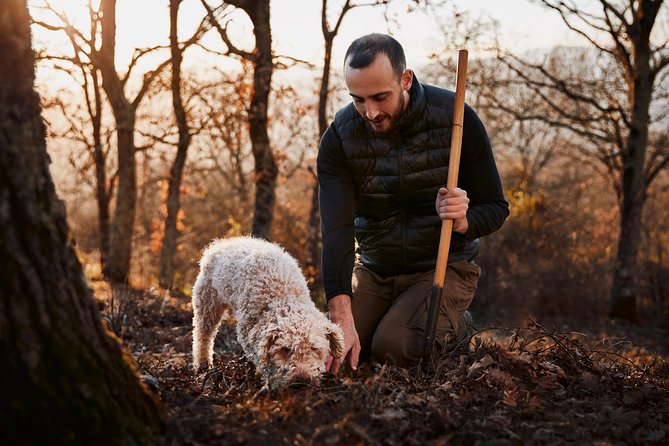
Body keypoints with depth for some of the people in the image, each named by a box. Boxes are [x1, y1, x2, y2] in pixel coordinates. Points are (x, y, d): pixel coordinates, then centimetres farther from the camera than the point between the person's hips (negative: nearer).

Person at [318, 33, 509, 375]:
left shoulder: (456, 118, -17)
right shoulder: (339, 137, -13)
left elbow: (495, 208, -8)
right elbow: (337, 230, -23)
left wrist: (462, 221, -33)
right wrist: (341, 318, -36)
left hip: (444, 265, -3)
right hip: (373, 267, 3)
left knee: (394, 346, -25)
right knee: (326, 354, -10)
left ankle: (453, 327, 8)